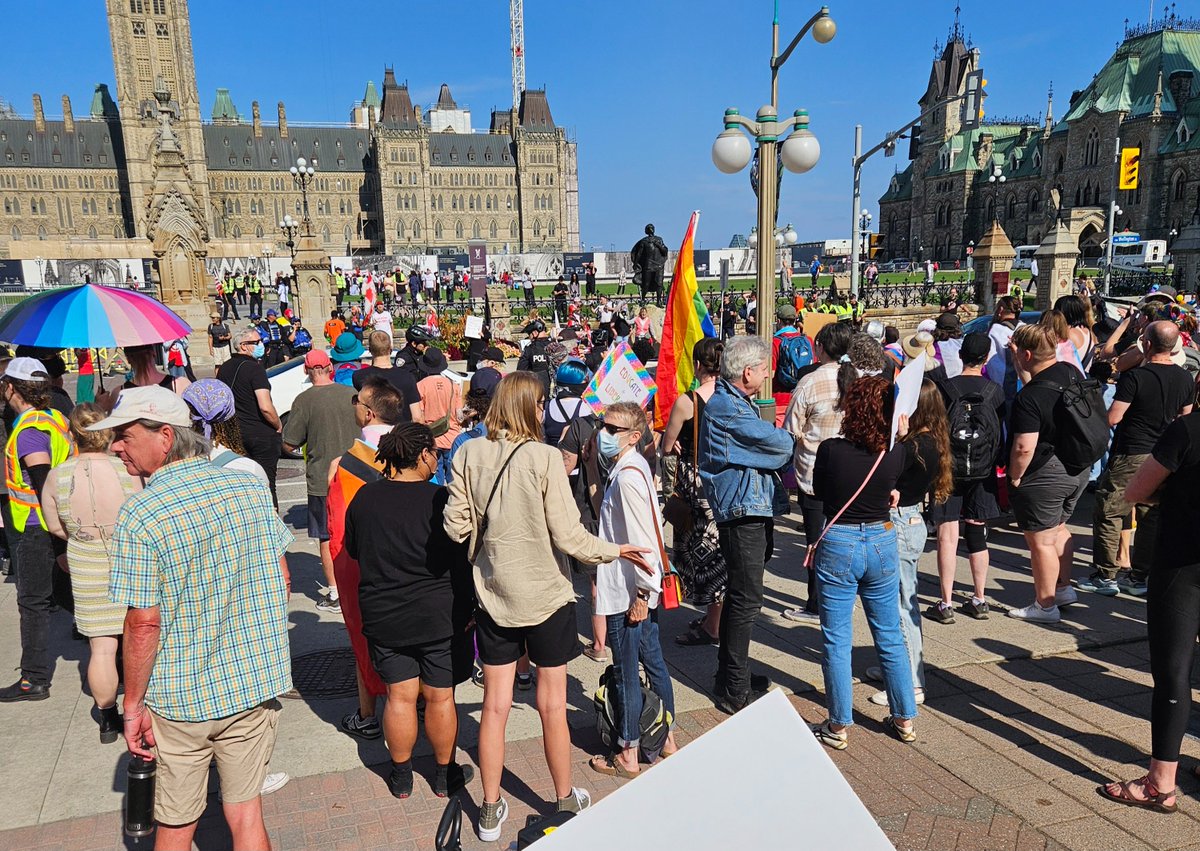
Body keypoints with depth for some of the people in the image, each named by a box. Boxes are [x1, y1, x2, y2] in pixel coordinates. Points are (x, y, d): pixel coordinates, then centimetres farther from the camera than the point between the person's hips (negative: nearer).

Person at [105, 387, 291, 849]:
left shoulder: (139, 515, -17)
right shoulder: (249, 487, -3)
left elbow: (143, 623, -16)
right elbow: (282, 579, 4)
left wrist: (133, 706, -4)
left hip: (180, 696, -3)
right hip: (256, 684, 4)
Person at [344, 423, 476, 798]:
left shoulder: (364, 497, -4)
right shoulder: (439, 500, -16)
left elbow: (353, 549, 11)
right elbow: (460, 563, -13)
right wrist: (467, 611, -2)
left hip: (382, 616, 4)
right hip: (438, 616, -3)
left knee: (400, 696, 14)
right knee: (440, 697, 11)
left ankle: (401, 777, 28)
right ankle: (445, 775, 26)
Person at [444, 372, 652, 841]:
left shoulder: (469, 454, -7)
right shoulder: (545, 457, -16)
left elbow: (456, 527, -5)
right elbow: (568, 537, -15)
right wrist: (614, 550, 2)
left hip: (493, 596, 3)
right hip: (545, 596, -3)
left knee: (494, 705, 14)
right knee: (552, 705, 13)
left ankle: (490, 811, 27)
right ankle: (565, 800, 32)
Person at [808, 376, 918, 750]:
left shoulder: (831, 450, -16)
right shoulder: (896, 454, -9)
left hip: (838, 546, -3)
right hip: (883, 544, 3)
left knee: (837, 641, 8)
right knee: (890, 638, 18)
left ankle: (838, 726, 17)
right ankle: (905, 719, 30)